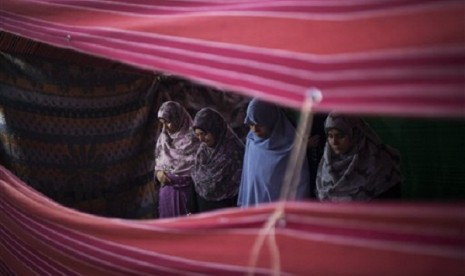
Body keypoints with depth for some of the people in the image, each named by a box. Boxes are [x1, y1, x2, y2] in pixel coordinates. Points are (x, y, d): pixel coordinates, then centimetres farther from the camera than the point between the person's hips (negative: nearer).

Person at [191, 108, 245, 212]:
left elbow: (240, 182, -13)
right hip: (203, 206, 6)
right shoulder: (203, 148, 3)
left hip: (225, 207, -6)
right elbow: (196, 176, 11)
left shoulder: (234, 150, -16)